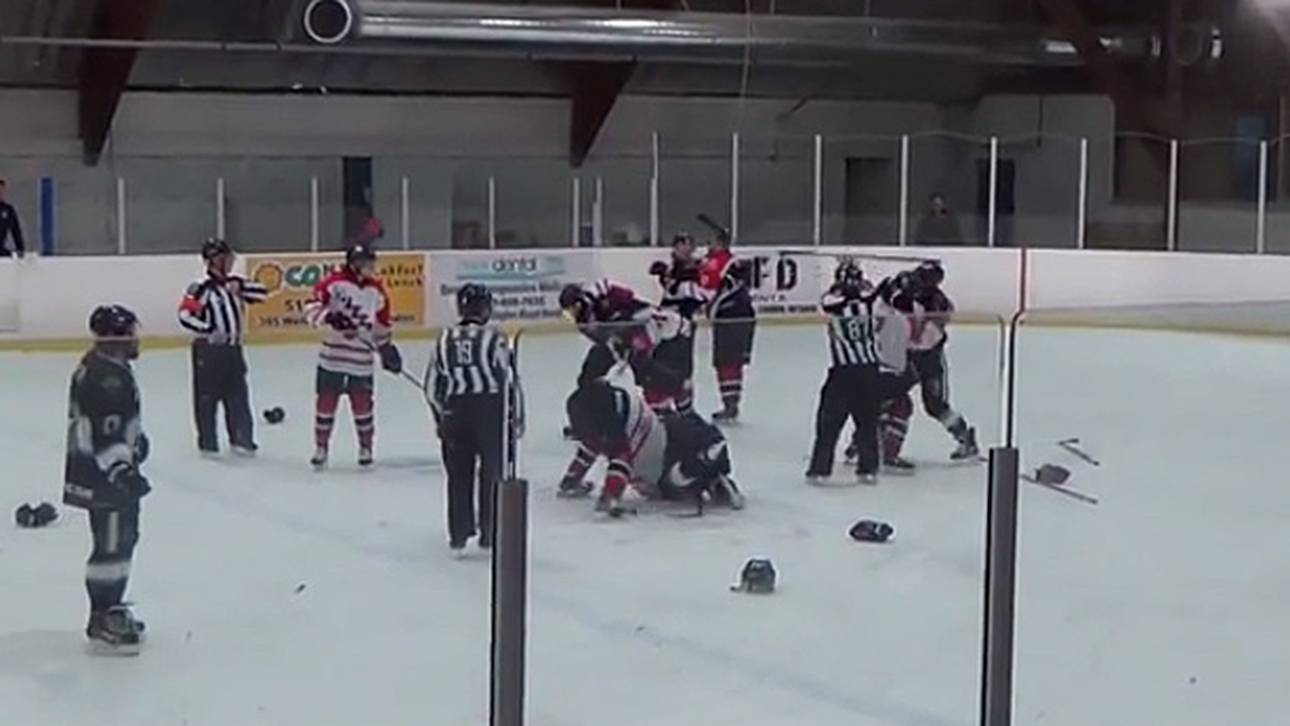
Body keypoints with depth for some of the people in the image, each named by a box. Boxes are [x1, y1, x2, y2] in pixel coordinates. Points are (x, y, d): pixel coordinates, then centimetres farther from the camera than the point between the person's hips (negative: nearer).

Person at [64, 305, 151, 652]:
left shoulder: (101, 366, 11)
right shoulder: (107, 377, -23)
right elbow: (104, 434, -29)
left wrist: (136, 439, 36)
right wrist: (120, 470, -34)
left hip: (113, 470, 11)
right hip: (104, 476, -11)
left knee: (123, 540, 20)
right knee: (112, 544, -6)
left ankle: (110, 610, 31)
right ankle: (102, 622, 0)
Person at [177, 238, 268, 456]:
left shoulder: (234, 283, 10)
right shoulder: (201, 288, -11)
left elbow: (262, 293, 4)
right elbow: (185, 314, -19)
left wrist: (241, 287, -11)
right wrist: (208, 330, -25)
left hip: (233, 349, 6)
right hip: (208, 351, -6)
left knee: (238, 396, 10)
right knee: (207, 398, 2)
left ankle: (242, 439, 19)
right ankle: (207, 444, 10)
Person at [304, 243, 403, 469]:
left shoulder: (376, 290, 6)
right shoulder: (335, 283, -10)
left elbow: (382, 322, 17)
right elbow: (312, 306, -13)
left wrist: (386, 347, 12)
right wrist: (331, 317, -28)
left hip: (361, 360, 3)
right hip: (332, 356, -2)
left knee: (363, 404, 5)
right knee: (326, 401, 5)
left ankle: (366, 448, 20)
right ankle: (321, 448, 17)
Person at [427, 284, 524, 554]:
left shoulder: (445, 339, 7)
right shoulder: (493, 337, -5)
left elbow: (433, 385, 11)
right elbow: (510, 379, -6)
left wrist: (441, 416, 23)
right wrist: (517, 419, 3)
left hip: (455, 412, 3)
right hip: (490, 408, -3)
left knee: (459, 475, 12)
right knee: (492, 474, 8)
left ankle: (458, 535, 14)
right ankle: (489, 534, 10)